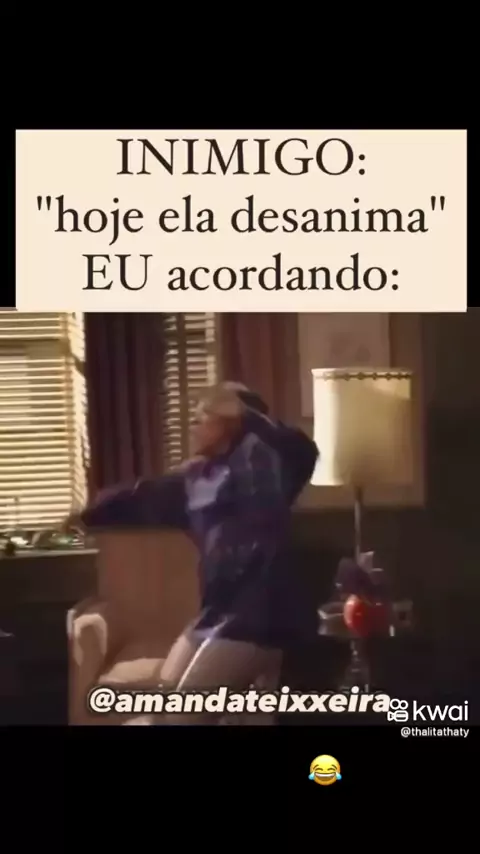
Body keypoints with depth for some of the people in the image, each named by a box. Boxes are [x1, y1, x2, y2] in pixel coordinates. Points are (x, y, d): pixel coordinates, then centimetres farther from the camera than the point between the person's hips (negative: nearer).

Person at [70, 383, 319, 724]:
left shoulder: (258, 458, -9)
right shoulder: (196, 475, 15)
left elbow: (302, 451, -30)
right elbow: (143, 498, 26)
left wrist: (246, 414, -29)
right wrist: (83, 516, 33)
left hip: (257, 612, -9)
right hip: (220, 610, 9)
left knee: (184, 711, -9)